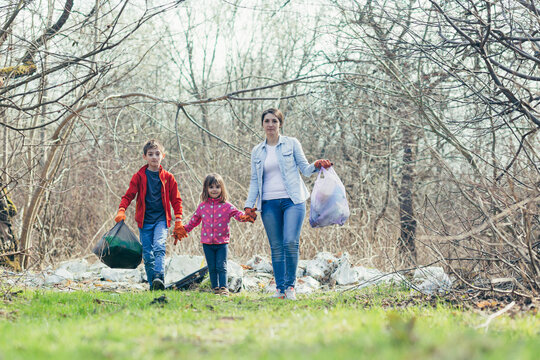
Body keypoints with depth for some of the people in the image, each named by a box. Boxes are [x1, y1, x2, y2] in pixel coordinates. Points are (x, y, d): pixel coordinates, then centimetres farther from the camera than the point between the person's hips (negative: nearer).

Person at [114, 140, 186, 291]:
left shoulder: (168, 177, 6)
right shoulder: (139, 176, 4)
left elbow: (176, 200, 12)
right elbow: (128, 195, 4)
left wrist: (178, 220, 5)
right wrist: (121, 211, -13)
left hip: (161, 219, -1)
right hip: (144, 220, 1)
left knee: (159, 247, -23)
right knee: (147, 254, 1)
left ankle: (159, 278, -35)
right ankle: (152, 284, 9)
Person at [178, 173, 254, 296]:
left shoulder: (227, 206, 0)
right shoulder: (202, 206, 6)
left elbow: (237, 214, -12)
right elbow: (194, 221, 16)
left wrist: (245, 217, -33)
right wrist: (183, 230, 11)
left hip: (222, 241, -2)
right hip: (207, 242, 2)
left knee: (221, 266, -6)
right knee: (212, 268, 7)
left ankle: (223, 288, -5)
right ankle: (215, 288, 14)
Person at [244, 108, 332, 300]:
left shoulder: (291, 143, 7)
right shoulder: (257, 151, 14)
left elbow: (305, 168, 6)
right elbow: (255, 181, 16)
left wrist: (317, 165, -15)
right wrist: (249, 205, 7)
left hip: (292, 200, -3)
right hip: (269, 204, 3)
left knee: (290, 242, -15)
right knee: (276, 247, 2)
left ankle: (290, 286, -4)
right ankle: (279, 288, 8)